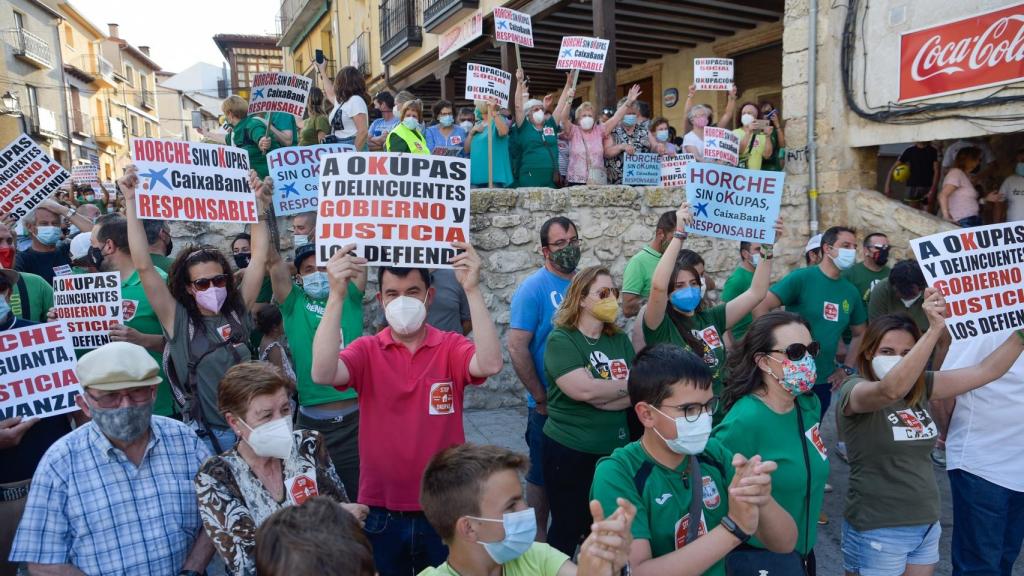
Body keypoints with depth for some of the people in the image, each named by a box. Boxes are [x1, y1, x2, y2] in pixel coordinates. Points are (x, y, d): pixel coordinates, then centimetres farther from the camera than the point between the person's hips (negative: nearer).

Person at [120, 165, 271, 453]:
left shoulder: (238, 310, 0)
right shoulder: (178, 321, -8)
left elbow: (259, 259, -1)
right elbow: (144, 267, -15)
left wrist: (260, 205, -6)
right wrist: (132, 202, -18)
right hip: (207, 435, -3)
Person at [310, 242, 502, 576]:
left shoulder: (451, 347, -5)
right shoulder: (366, 351, -5)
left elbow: (490, 364, -25)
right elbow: (323, 373, -24)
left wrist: (472, 289, -30)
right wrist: (336, 295, -30)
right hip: (382, 513, 0)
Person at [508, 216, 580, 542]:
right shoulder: (534, 288, -12)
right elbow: (517, 347, -16)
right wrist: (541, 398, -14)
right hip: (550, 406, -5)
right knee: (544, 476, 11)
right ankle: (540, 539, 29)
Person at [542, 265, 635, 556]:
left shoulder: (620, 340, 7)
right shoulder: (561, 340, -11)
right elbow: (584, 390, -23)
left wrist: (600, 394, -19)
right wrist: (627, 385, -8)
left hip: (615, 448, 5)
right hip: (570, 451, -5)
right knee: (568, 528, 8)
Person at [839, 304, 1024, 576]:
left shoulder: (920, 386, 3)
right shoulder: (853, 390, -17)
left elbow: (985, 371, 3)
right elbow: (891, 390, -39)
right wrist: (935, 329, -44)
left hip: (927, 524, 6)